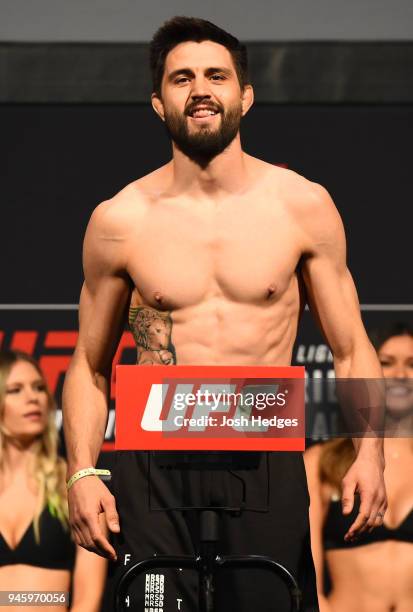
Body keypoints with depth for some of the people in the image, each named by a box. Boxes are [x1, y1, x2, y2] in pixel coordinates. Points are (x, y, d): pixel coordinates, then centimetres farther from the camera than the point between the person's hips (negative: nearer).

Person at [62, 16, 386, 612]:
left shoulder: (303, 206, 3)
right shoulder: (119, 221, 3)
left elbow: (351, 350, 7)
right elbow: (91, 364, 11)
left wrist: (369, 452, -8)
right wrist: (81, 473, -2)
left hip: (267, 468, 0)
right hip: (151, 474, 0)